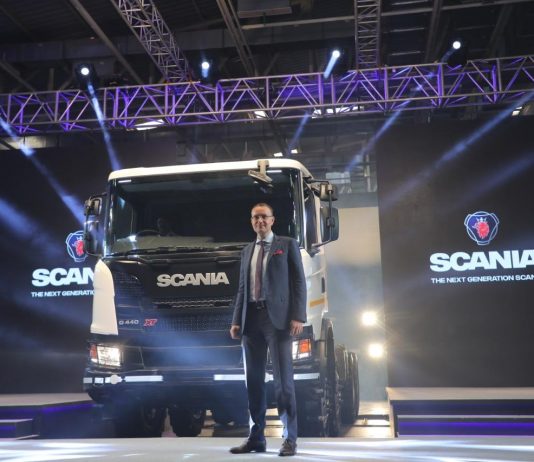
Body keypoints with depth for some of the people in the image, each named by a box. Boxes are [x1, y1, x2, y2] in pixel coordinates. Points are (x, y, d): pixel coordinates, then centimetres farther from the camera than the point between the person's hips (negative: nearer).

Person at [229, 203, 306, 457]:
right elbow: (242, 289, 19)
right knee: (253, 380, 7)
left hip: (278, 319, -5)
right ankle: (256, 437, 16)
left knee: (283, 379, -4)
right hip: (251, 319, 5)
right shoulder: (247, 251, 20)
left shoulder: (287, 245, 6)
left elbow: (299, 282, -1)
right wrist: (236, 321, 8)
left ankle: (290, 439, 4)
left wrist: (298, 317, -11)